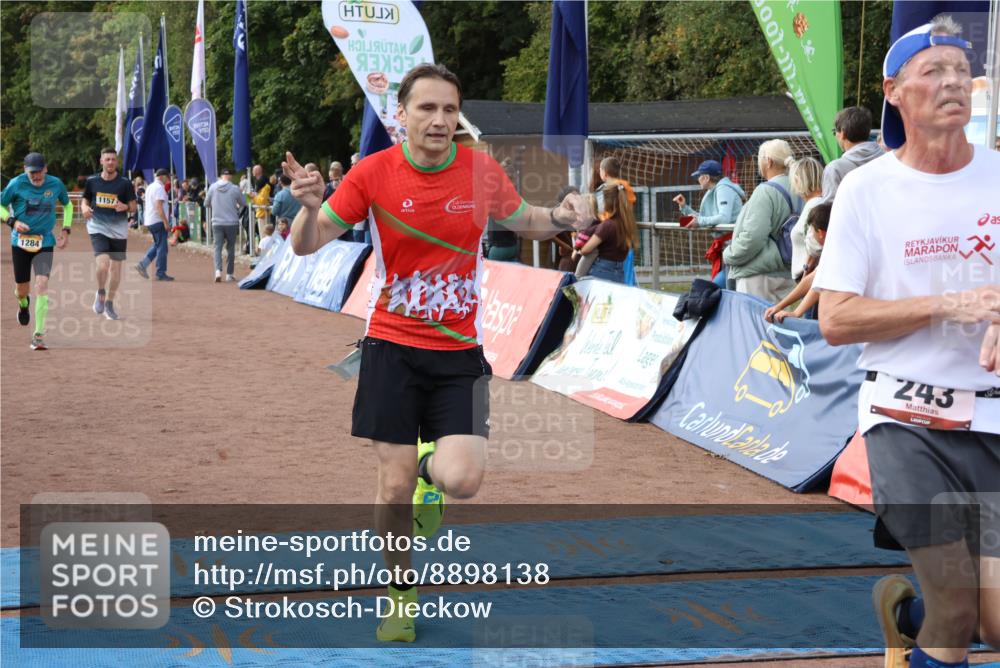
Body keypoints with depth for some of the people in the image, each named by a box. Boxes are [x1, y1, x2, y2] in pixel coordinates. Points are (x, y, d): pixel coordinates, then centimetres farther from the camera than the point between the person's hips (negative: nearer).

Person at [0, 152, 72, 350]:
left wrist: (66, 230, 6)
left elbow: (67, 205, 15)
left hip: (45, 242, 0)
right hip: (20, 241, 0)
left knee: (42, 284, -16)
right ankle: (23, 304, 50)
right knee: (22, 288, 10)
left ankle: (39, 335, -12)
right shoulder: (16, 184, -9)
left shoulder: (56, 184, -3)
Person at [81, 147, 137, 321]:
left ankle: (109, 303, 25)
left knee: (116, 267, 7)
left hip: (118, 230, 1)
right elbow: (84, 199, 14)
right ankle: (100, 293, 9)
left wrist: (125, 207, -23)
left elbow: (133, 207, 0)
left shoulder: (125, 183, -4)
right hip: (98, 228, -1)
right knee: (102, 264, -19)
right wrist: (84, 207, -9)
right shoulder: (92, 181, 1)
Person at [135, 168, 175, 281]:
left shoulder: (150, 187, 16)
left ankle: (142, 264, 8)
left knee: (157, 245, 19)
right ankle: (161, 274, -1)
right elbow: (159, 206, -22)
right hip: (158, 221, -9)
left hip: (149, 221, 9)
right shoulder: (159, 188, -14)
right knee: (161, 247, -3)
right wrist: (166, 222, -22)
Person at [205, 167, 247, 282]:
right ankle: (229, 274, 13)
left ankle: (218, 270, -20)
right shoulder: (234, 189, -9)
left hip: (217, 222, 1)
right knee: (230, 248, 10)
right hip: (232, 222, -1)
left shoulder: (213, 187, -2)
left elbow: (207, 203, 9)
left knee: (217, 247, 2)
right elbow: (243, 203, 4)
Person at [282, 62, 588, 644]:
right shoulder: (373, 173, -9)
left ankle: (432, 467, 24)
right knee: (394, 487, -2)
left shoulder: (483, 171, -5)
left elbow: (525, 222, 15)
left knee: (462, 480, -15)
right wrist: (310, 208, -26)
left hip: (460, 352, 1)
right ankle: (401, 590, 24)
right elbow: (307, 245, -3)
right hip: (393, 348, -1)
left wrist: (560, 217, -8)